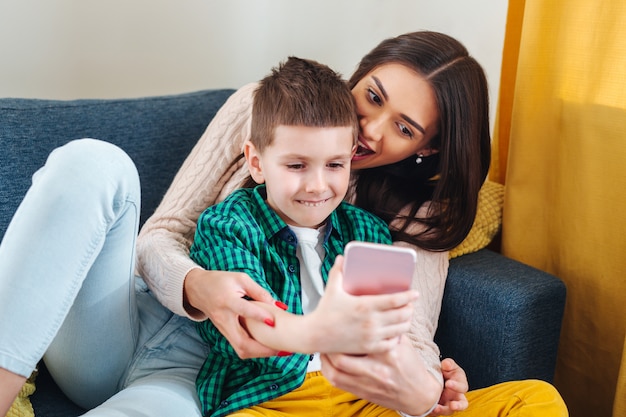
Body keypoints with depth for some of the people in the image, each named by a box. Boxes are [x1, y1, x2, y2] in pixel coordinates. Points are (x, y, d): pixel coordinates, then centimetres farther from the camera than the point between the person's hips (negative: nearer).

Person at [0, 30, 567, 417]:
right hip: (134, 322, 2)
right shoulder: (261, 108, 3)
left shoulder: (416, 218, 4)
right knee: (92, 162, -25)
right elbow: (160, 235, 1)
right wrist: (197, 286, -24)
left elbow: (414, 341, -8)